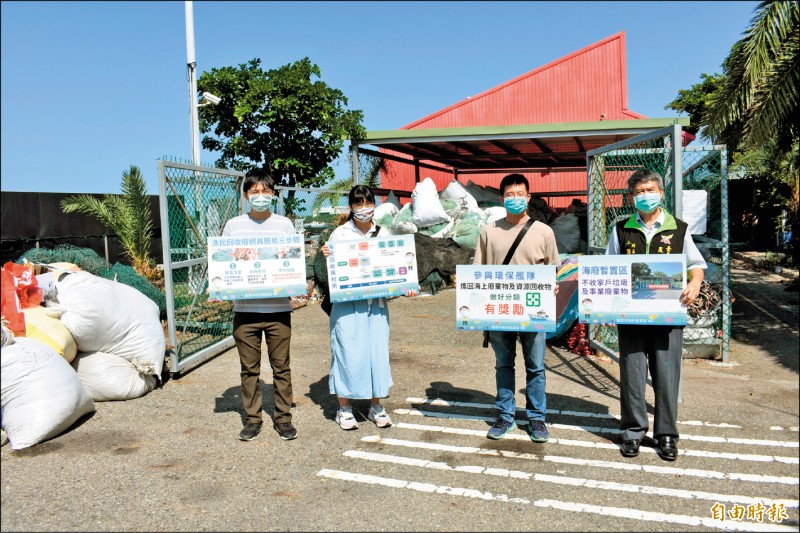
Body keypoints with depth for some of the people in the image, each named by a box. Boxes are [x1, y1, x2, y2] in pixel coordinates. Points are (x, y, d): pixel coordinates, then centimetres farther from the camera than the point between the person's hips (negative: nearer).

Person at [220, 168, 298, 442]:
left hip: (279, 308, 0)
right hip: (245, 308, 1)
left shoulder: (285, 225, 5)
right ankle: (253, 419, 22)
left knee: (281, 366, 6)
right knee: (249, 368, 9)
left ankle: (283, 418, 19)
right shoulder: (233, 226, 6)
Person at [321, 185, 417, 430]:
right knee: (348, 352, -1)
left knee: (378, 351, 5)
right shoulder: (340, 233, 0)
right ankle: (344, 408, 15)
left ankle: (376, 406, 22)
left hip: (377, 302, 3)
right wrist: (326, 257, -18)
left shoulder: (384, 234, 9)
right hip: (347, 303, -3)